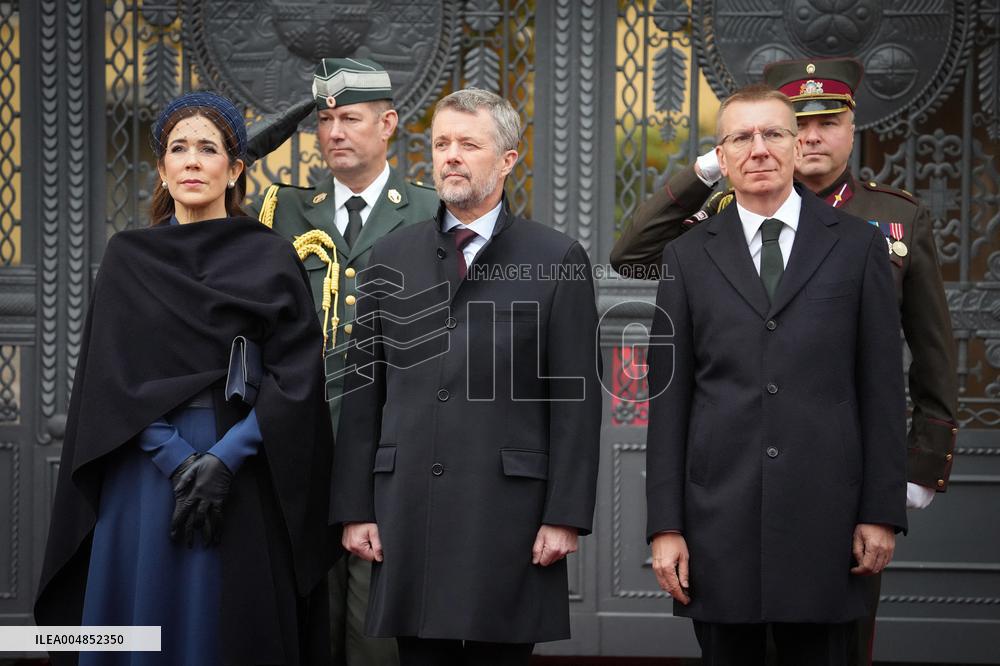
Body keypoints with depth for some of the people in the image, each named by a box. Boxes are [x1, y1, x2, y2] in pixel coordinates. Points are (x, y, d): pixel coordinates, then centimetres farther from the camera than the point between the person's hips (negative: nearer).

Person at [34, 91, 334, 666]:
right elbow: (112, 378, 0)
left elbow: (296, 378, -4)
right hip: (142, 473, 1)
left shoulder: (273, 260, 3)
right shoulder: (127, 260, 7)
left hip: (244, 485, -1)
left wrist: (225, 457, -15)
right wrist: (178, 461, -12)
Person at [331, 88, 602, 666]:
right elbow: (364, 391, 11)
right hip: (408, 511, 3)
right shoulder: (391, 259, 12)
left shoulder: (556, 260, 2)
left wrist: (566, 516, -7)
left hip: (509, 512, -3)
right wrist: (355, 508, 5)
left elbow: (577, 400, -1)